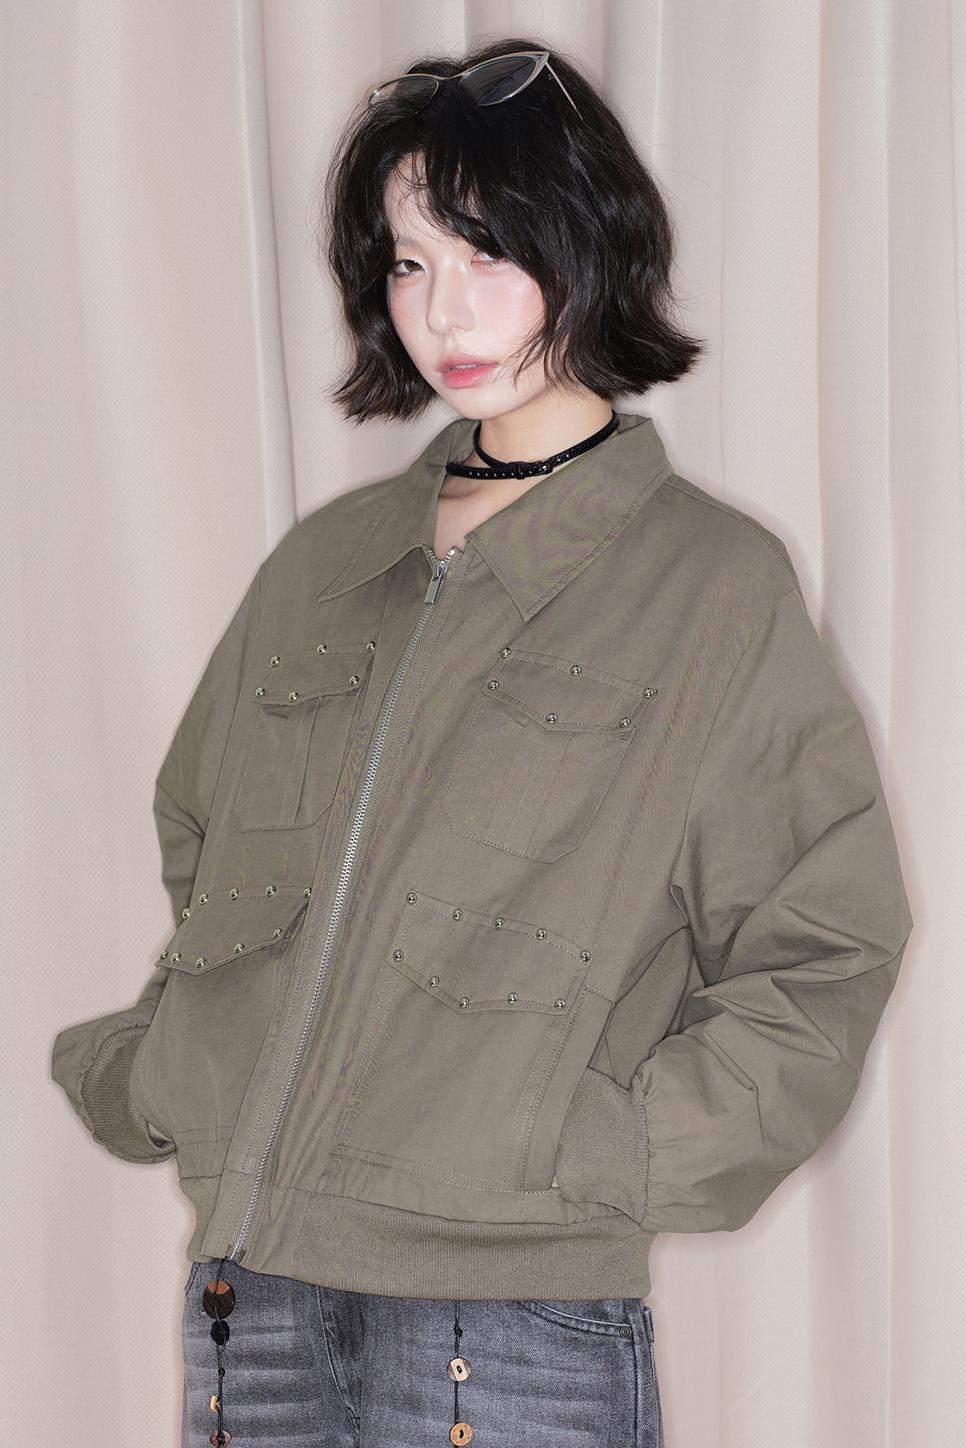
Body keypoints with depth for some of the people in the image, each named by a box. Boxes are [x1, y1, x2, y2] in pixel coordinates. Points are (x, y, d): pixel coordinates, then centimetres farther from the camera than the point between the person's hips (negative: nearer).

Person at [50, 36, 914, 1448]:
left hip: (514, 1309, -4)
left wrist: (599, 1157, -12)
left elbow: (819, 960, -3)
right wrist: (152, 1071, 6)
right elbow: (200, 852, 21)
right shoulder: (326, 561, 13)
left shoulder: (717, 582, -2)